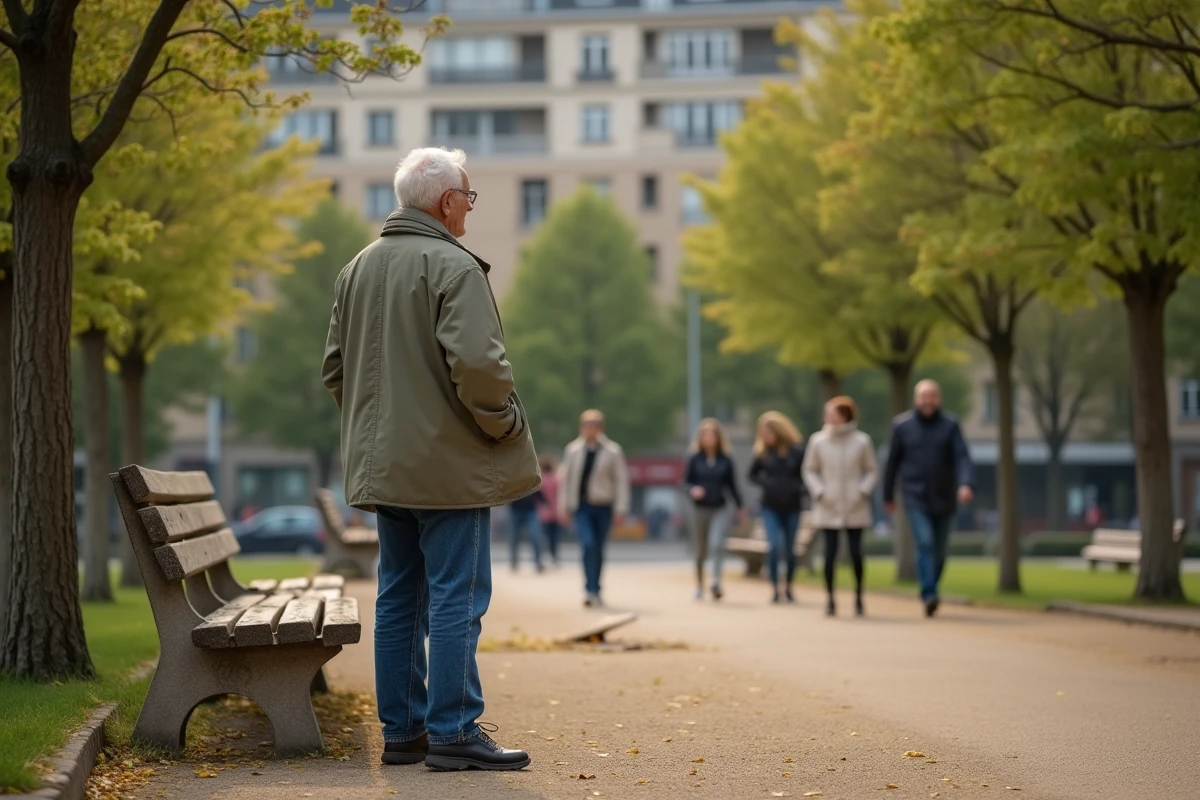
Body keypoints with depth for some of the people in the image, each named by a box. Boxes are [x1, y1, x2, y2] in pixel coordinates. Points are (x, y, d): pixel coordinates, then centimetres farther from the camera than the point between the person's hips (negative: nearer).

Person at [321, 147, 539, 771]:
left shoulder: (358, 269, 14)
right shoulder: (452, 266, -13)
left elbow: (335, 367, 18)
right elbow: (475, 362, -23)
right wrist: (504, 423, -9)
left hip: (384, 463, 8)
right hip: (449, 465, -8)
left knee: (399, 599, 12)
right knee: (456, 600, -4)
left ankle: (402, 731, 16)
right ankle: (453, 733, -3)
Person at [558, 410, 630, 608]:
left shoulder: (612, 451, -1)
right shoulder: (573, 450, 3)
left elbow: (621, 480, 0)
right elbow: (565, 479, 8)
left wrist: (621, 509, -5)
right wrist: (563, 507, 5)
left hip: (603, 506, 0)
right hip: (581, 506, 0)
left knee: (598, 549, 7)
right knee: (588, 544, -17)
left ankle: (593, 591, 20)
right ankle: (591, 590, -13)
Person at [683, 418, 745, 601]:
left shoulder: (725, 460, 2)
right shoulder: (695, 459, 0)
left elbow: (732, 484, 9)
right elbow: (686, 481, 3)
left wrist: (740, 507, 11)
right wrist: (692, 490, -19)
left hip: (719, 510, -1)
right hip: (700, 509, 1)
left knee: (717, 543, -24)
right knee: (700, 551, 9)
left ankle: (716, 581, -21)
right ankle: (699, 586, 24)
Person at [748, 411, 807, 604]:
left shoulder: (797, 449, -5)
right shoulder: (763, 452, 0)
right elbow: (753, 474, 12)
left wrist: (799, 488, -12)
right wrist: (765, 483, -5)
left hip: (792, 507, 0)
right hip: (771, 507, 0)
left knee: (790, 550, 9)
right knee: (774, 546, -14)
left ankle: (788, 587, 26)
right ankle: (774, 588, -7)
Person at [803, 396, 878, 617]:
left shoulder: (861, 441, -3)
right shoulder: (817, 441, -2)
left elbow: (872, 470, 6)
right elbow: (810, 470, 8)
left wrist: (863, 491, -6)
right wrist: (819, 492, -4)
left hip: (855, 509, 0)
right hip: (828, 509, 0)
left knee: (856, 553, 1)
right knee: (830, 553, -3)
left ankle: (858, 597, 16)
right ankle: (830, 599, 7)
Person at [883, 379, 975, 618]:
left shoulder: (950, 426, 0)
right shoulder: (902, 426, 1)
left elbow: (962, 457, -11)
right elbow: (893, 462, 8)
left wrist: (967, 484, -28)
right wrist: (888, 495, 12)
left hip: (943, 500, 2)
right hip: (916, 499, -2)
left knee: (939, 551, 9)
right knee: (925, 544, -18)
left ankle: (930, 591, 27)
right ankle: (929, 596, -24)